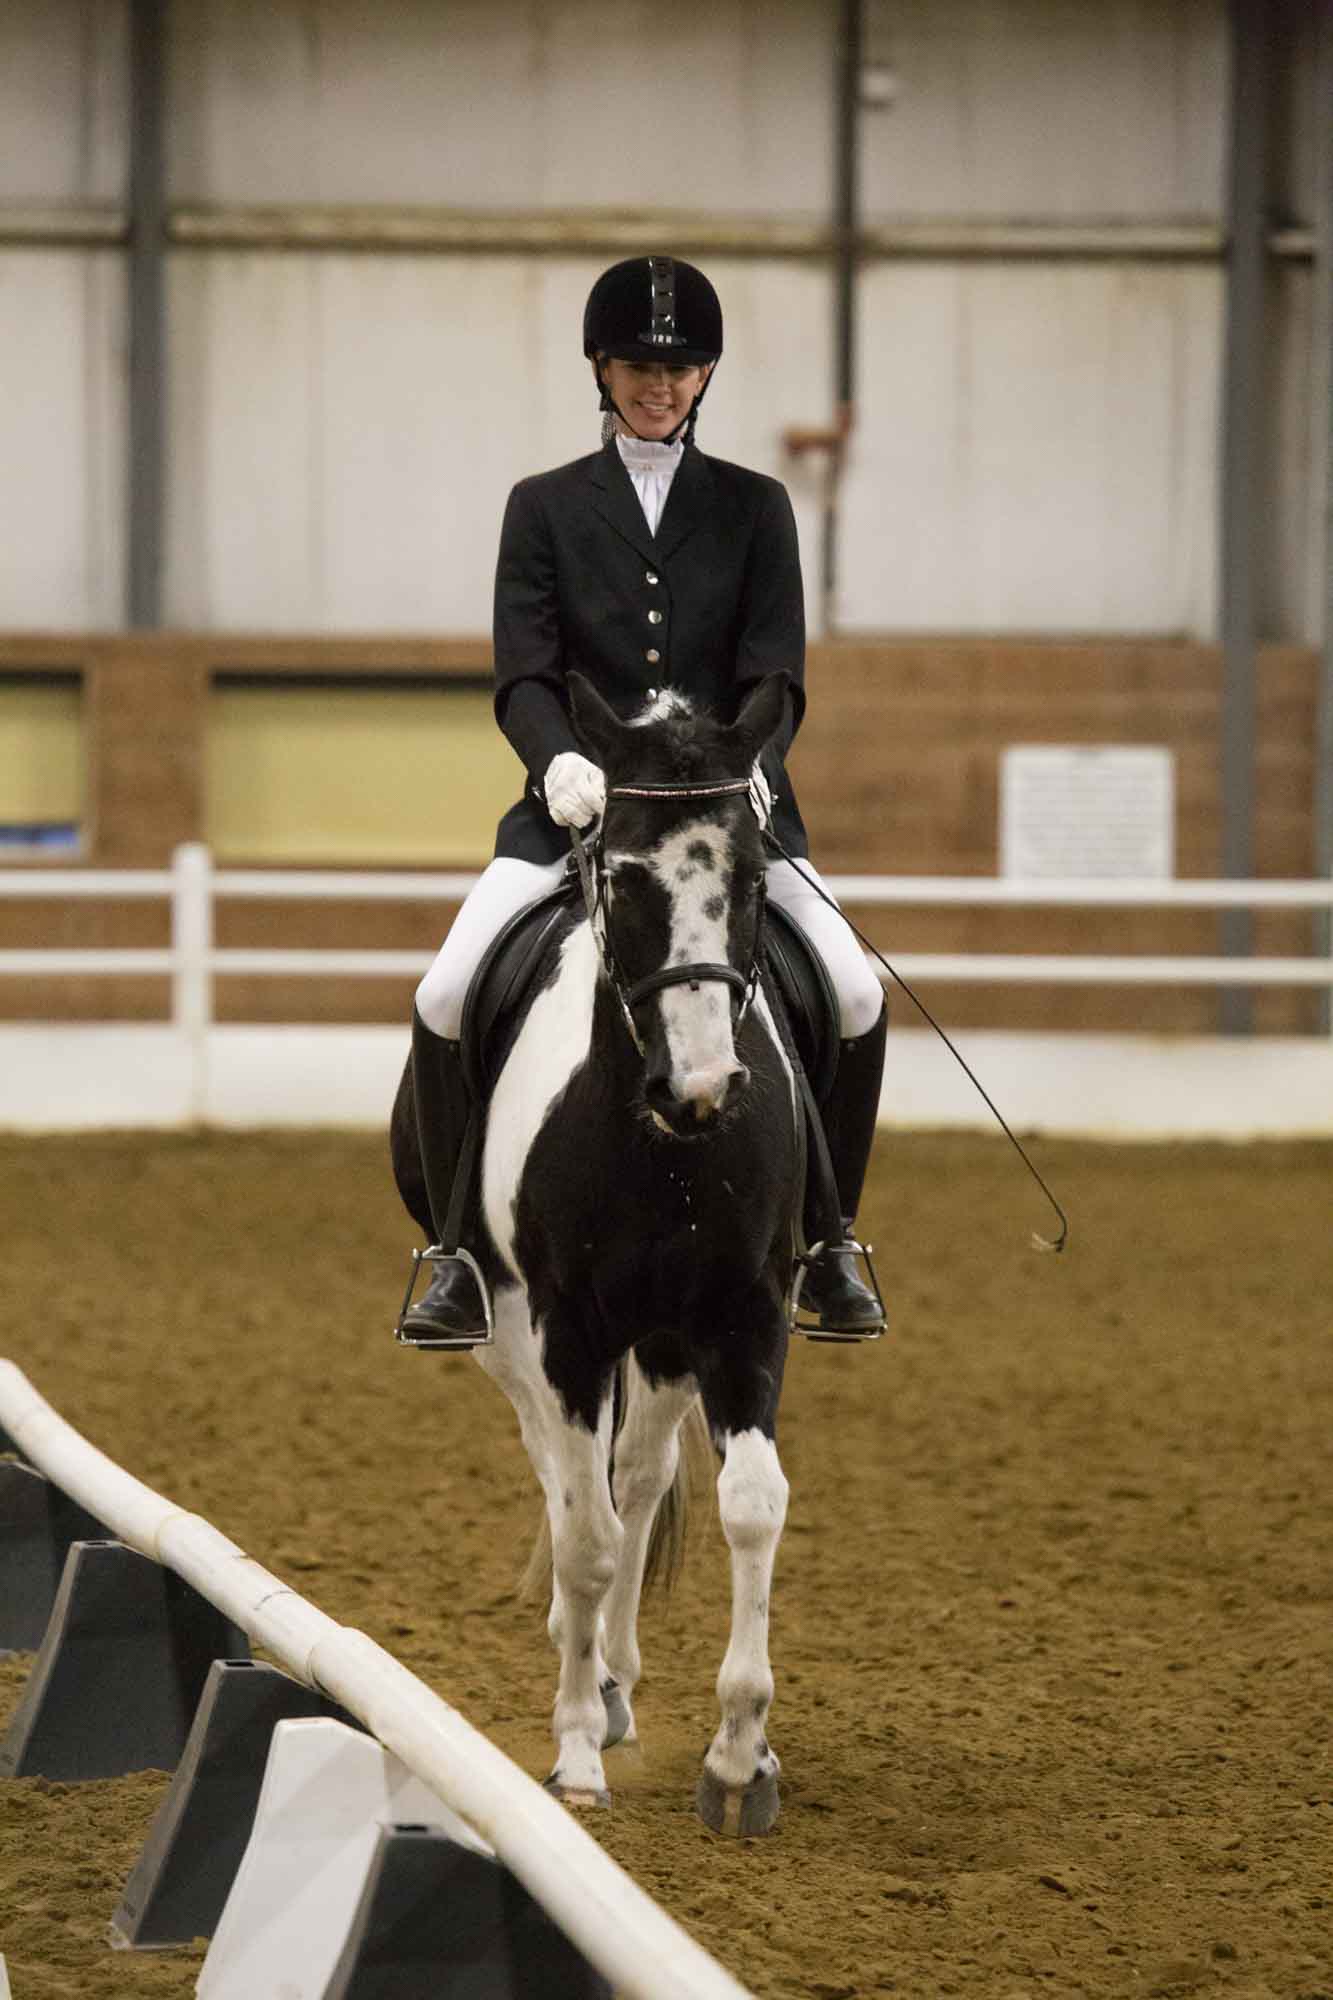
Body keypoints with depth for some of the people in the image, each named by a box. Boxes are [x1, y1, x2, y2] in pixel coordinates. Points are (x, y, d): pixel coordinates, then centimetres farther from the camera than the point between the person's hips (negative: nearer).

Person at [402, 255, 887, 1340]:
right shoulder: (547, 508, 8)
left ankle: (828, 1240, 0)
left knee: (857, 995, -19)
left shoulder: (754, 507, 9)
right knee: (445, 998, -20)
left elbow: (776, 677, 0)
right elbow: (523, 675, -2)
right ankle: (464, 1247, -3)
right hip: (579, 803, 0)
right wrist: (559, 760, -23)